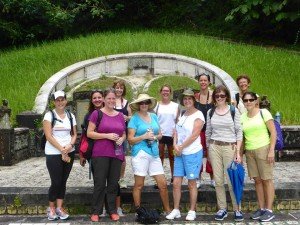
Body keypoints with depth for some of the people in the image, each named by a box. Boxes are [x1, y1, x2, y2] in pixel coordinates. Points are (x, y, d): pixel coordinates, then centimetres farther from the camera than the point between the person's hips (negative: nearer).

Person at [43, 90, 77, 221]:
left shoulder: (71, 116, 8)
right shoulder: (49, 115, -5)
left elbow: (74, 134, 11)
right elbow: (48, 136, -11)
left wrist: (70, 145, -10)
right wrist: (62, 150, -13)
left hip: (69, 153, 4)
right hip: (53, 154, -4)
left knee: (63, 181, 8)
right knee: (56, 182, -3)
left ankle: (60, 208, 18)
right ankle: (51, 208, 16)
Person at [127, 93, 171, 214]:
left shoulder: (154, 116, 14)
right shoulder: (134, 119, -1)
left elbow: (160, 135, 18)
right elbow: (130, 140, -5)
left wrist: (155, 137, -3)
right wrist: (144, 136, -16)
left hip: (154, 153, 5)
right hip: (140, 153, -5)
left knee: (163, 184, 5)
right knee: (139, 185, 1)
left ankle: (168, 210, 18)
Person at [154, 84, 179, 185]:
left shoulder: (175, 105, 5)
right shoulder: (157, 105, 3)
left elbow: (178, 120, 6)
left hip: (172, 134, 0)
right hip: (160, 134, 0)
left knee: (172, 156, 10)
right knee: (160, 156, 4)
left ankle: (173, 176, 19)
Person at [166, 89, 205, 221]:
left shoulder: (198, 115, -8)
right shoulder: (182, 114, 13)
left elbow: (194, 135, -15)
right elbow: (176, 131, 11)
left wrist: (181, 147, -9)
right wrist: (175, 145, -6)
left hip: (193, 153, -6)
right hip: (179, 153, 6)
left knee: (191, 184, 4)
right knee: (176, 183, 5)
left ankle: (192, 211, 15)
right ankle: (176, 210, 15)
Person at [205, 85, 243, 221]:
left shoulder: (234, 111, 0)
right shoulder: (210, 112, 9)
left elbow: (239, 132, -1)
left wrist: (238, 151, -7)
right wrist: (208, 151, 13)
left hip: (230, 147, -3)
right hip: (214, 147, 3)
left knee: (232, 180, -4)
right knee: (218, 180, 4)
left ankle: (237, 209, 9)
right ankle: (222, 209, 15)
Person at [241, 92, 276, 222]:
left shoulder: (263, 113, -5)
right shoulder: (242, 117, 7)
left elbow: (273, 132, -7)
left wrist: (271, 150, -14)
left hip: (263, 149, -4)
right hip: (249, 152, 4)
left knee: (267, 180, 0)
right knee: (257, 181, 9)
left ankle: (269, 210, 6)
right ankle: (261, 208, 18)